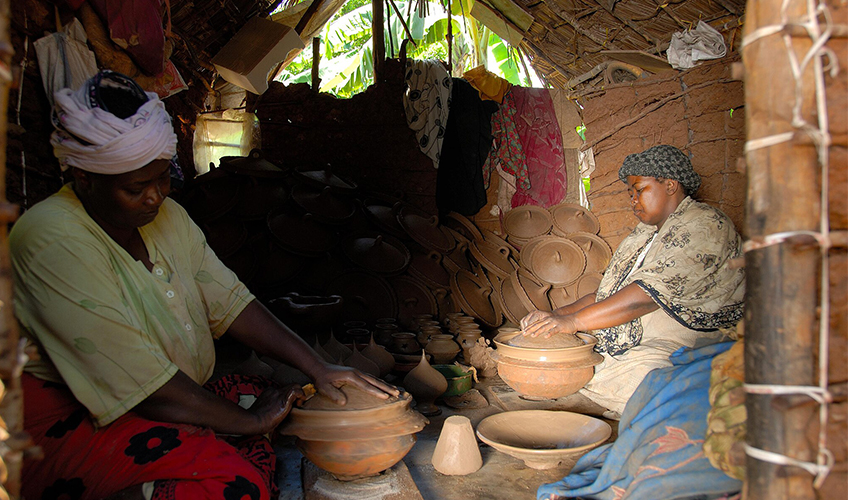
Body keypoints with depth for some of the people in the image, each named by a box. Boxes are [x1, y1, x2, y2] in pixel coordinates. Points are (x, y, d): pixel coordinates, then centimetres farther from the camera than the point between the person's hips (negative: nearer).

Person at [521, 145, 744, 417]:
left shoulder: (704, 226, -10)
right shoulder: (647, 231, 20)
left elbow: (648, 295, -22)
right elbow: (608, 295, 15)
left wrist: (572, 321, -22)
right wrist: (557, 314, -1)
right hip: (623, 345, 9)